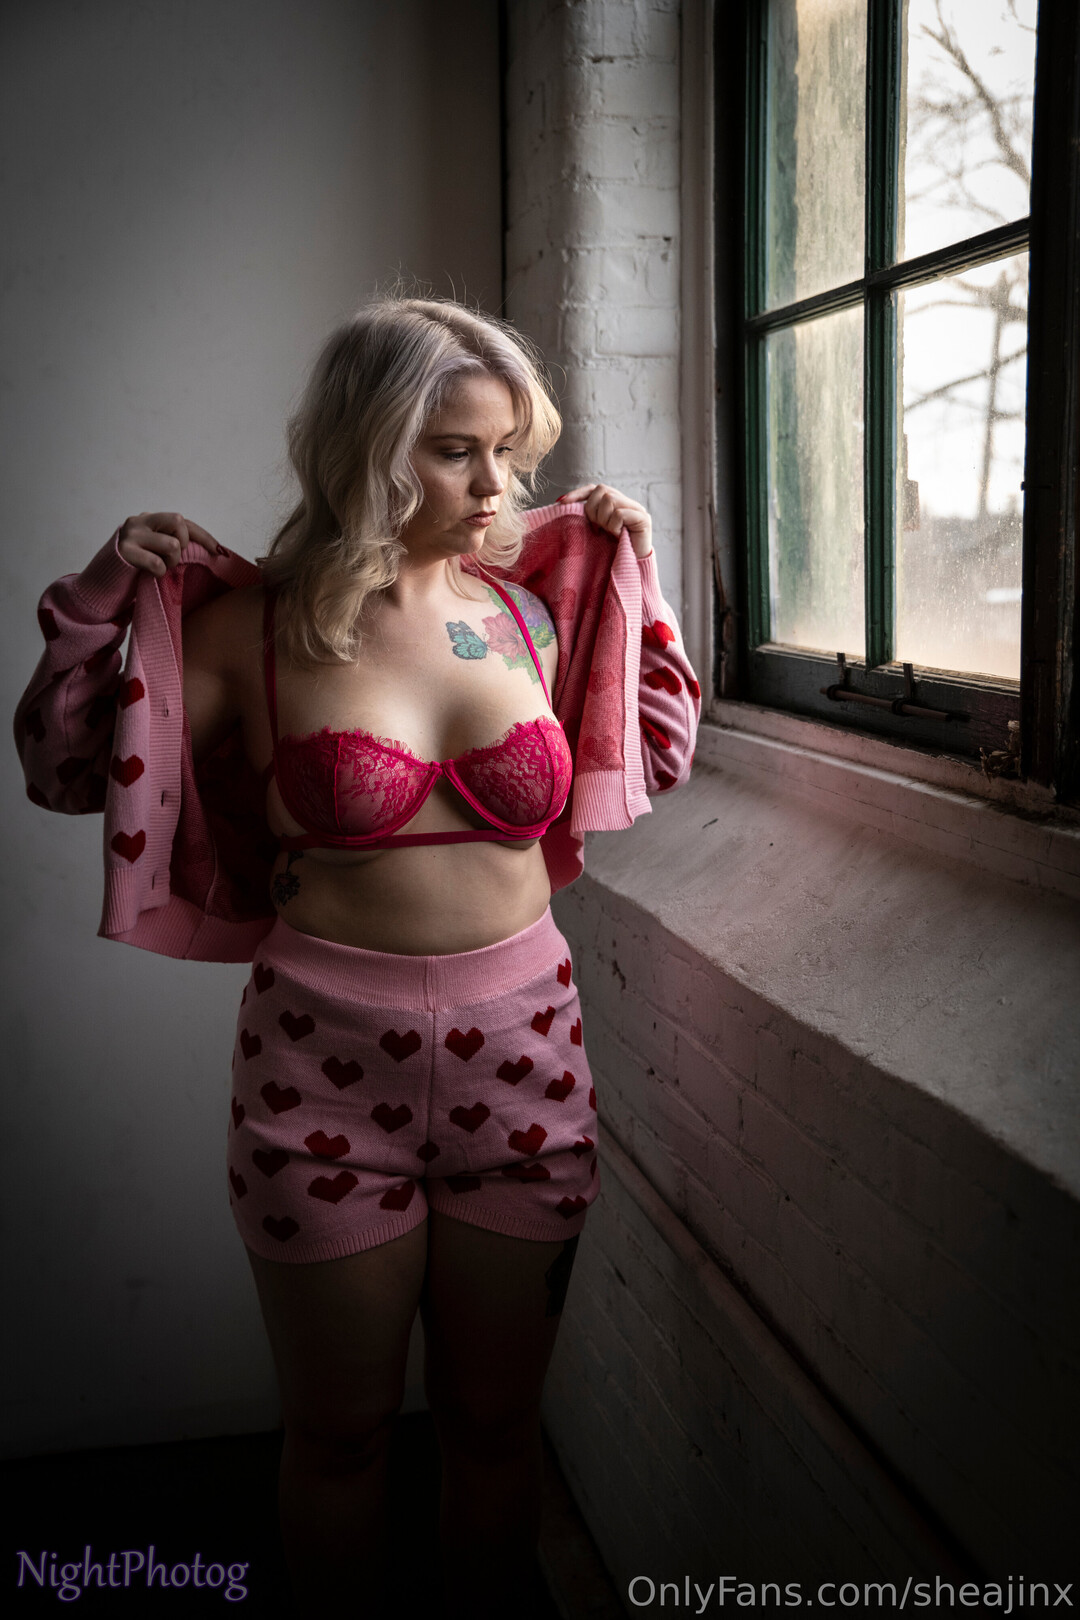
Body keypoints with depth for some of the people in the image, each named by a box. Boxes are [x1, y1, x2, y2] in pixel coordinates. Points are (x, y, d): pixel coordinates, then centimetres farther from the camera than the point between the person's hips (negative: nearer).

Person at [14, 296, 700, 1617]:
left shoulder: (531, 610, 2)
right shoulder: (256, 626, -6)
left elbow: (659, 755, 18)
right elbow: (65, 778, 3)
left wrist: (634, 577, 10)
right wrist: (94, 608, -10)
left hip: (521, 1056, 3)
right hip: (325, 1068, -2)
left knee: (494, 1420, 18)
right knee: (339, 1435, 16)